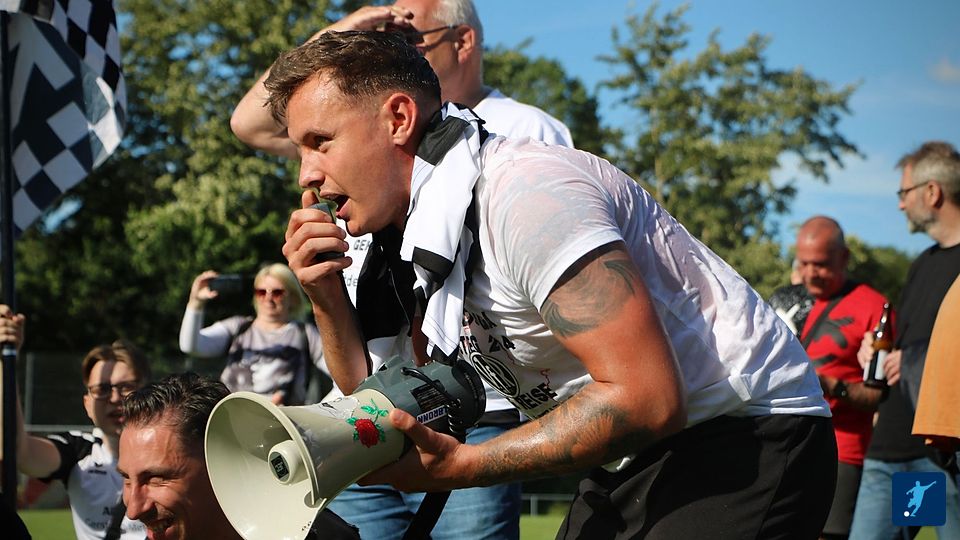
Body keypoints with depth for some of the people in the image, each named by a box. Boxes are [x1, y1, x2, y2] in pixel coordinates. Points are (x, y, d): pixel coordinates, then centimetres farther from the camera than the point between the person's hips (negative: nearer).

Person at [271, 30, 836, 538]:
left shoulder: (519, 191, -22)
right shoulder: (425, 235, 8)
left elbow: (647, 398, -29)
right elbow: (394, 416, 12)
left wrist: (462, 467, -28)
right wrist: (328, 301, -1)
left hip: (745, 442, -10)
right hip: (642, 459, 10)